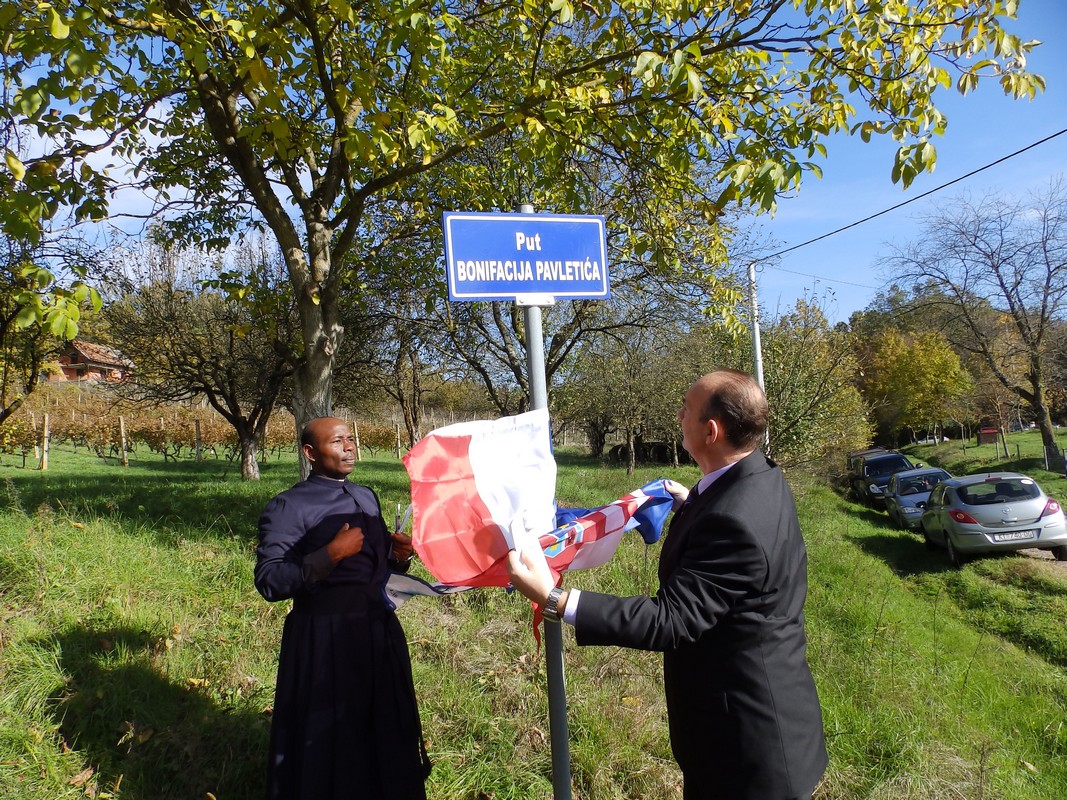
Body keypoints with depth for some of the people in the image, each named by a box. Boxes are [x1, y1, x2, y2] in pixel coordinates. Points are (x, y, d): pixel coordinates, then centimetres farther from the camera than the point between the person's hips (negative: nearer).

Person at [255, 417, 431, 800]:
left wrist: (395, 553, -2)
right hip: (324, 638, -6)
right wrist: (330, 555, -27)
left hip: (380, 631, 7)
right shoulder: (288, 507, -11)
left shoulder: (367, 497, 10)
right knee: (326, 740, 8)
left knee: (387, 732, 19)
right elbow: (268, 582, -19)